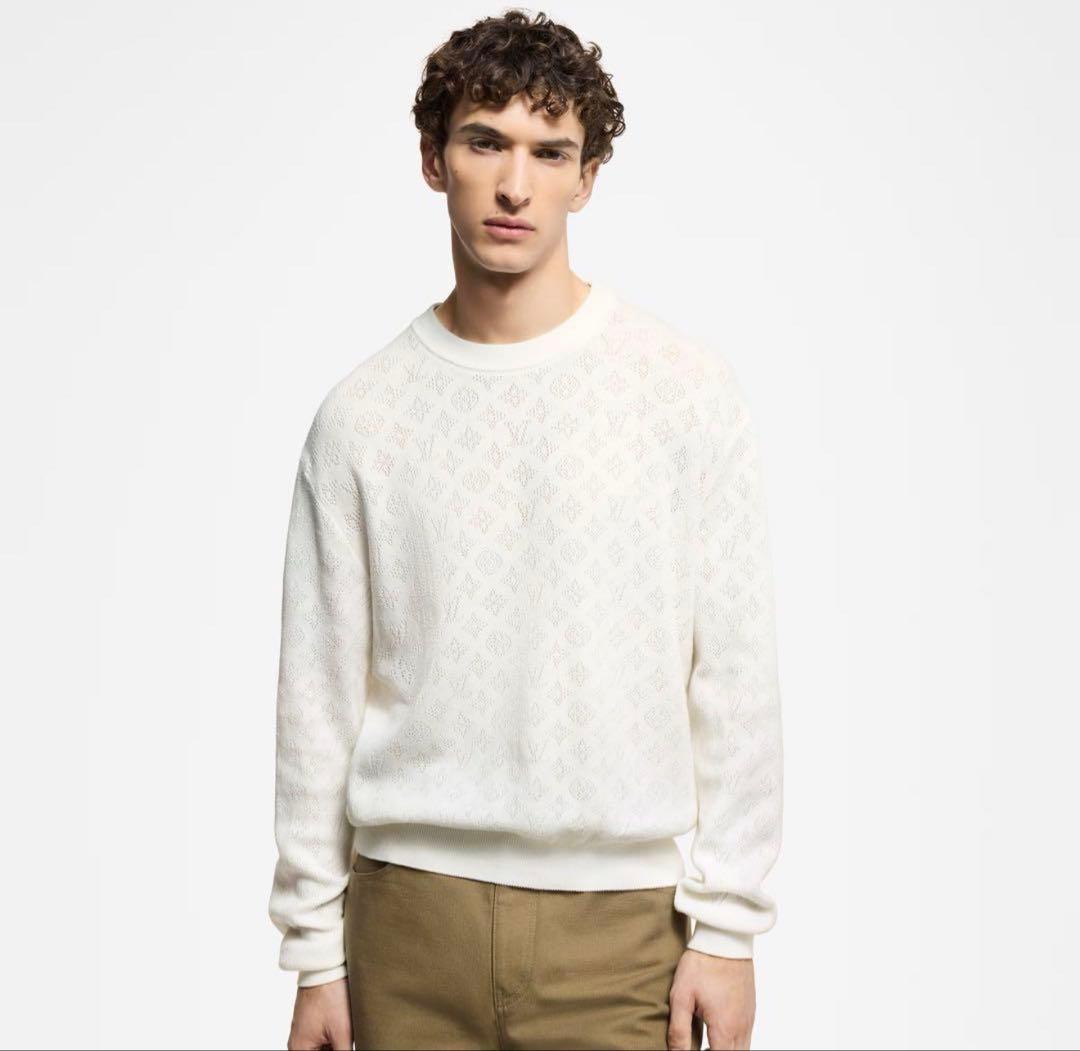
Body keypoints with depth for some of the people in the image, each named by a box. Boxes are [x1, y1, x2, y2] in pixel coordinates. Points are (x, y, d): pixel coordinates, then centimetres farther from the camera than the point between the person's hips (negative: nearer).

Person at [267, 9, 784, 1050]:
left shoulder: (685, 386, -2)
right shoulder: (362, 413, 1)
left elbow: (735, 678, -2)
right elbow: (319, 698, 4)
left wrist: (727, 926, -4)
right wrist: (315, 951, 4)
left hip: (617, 919, -1)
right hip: (409, 918, 1)